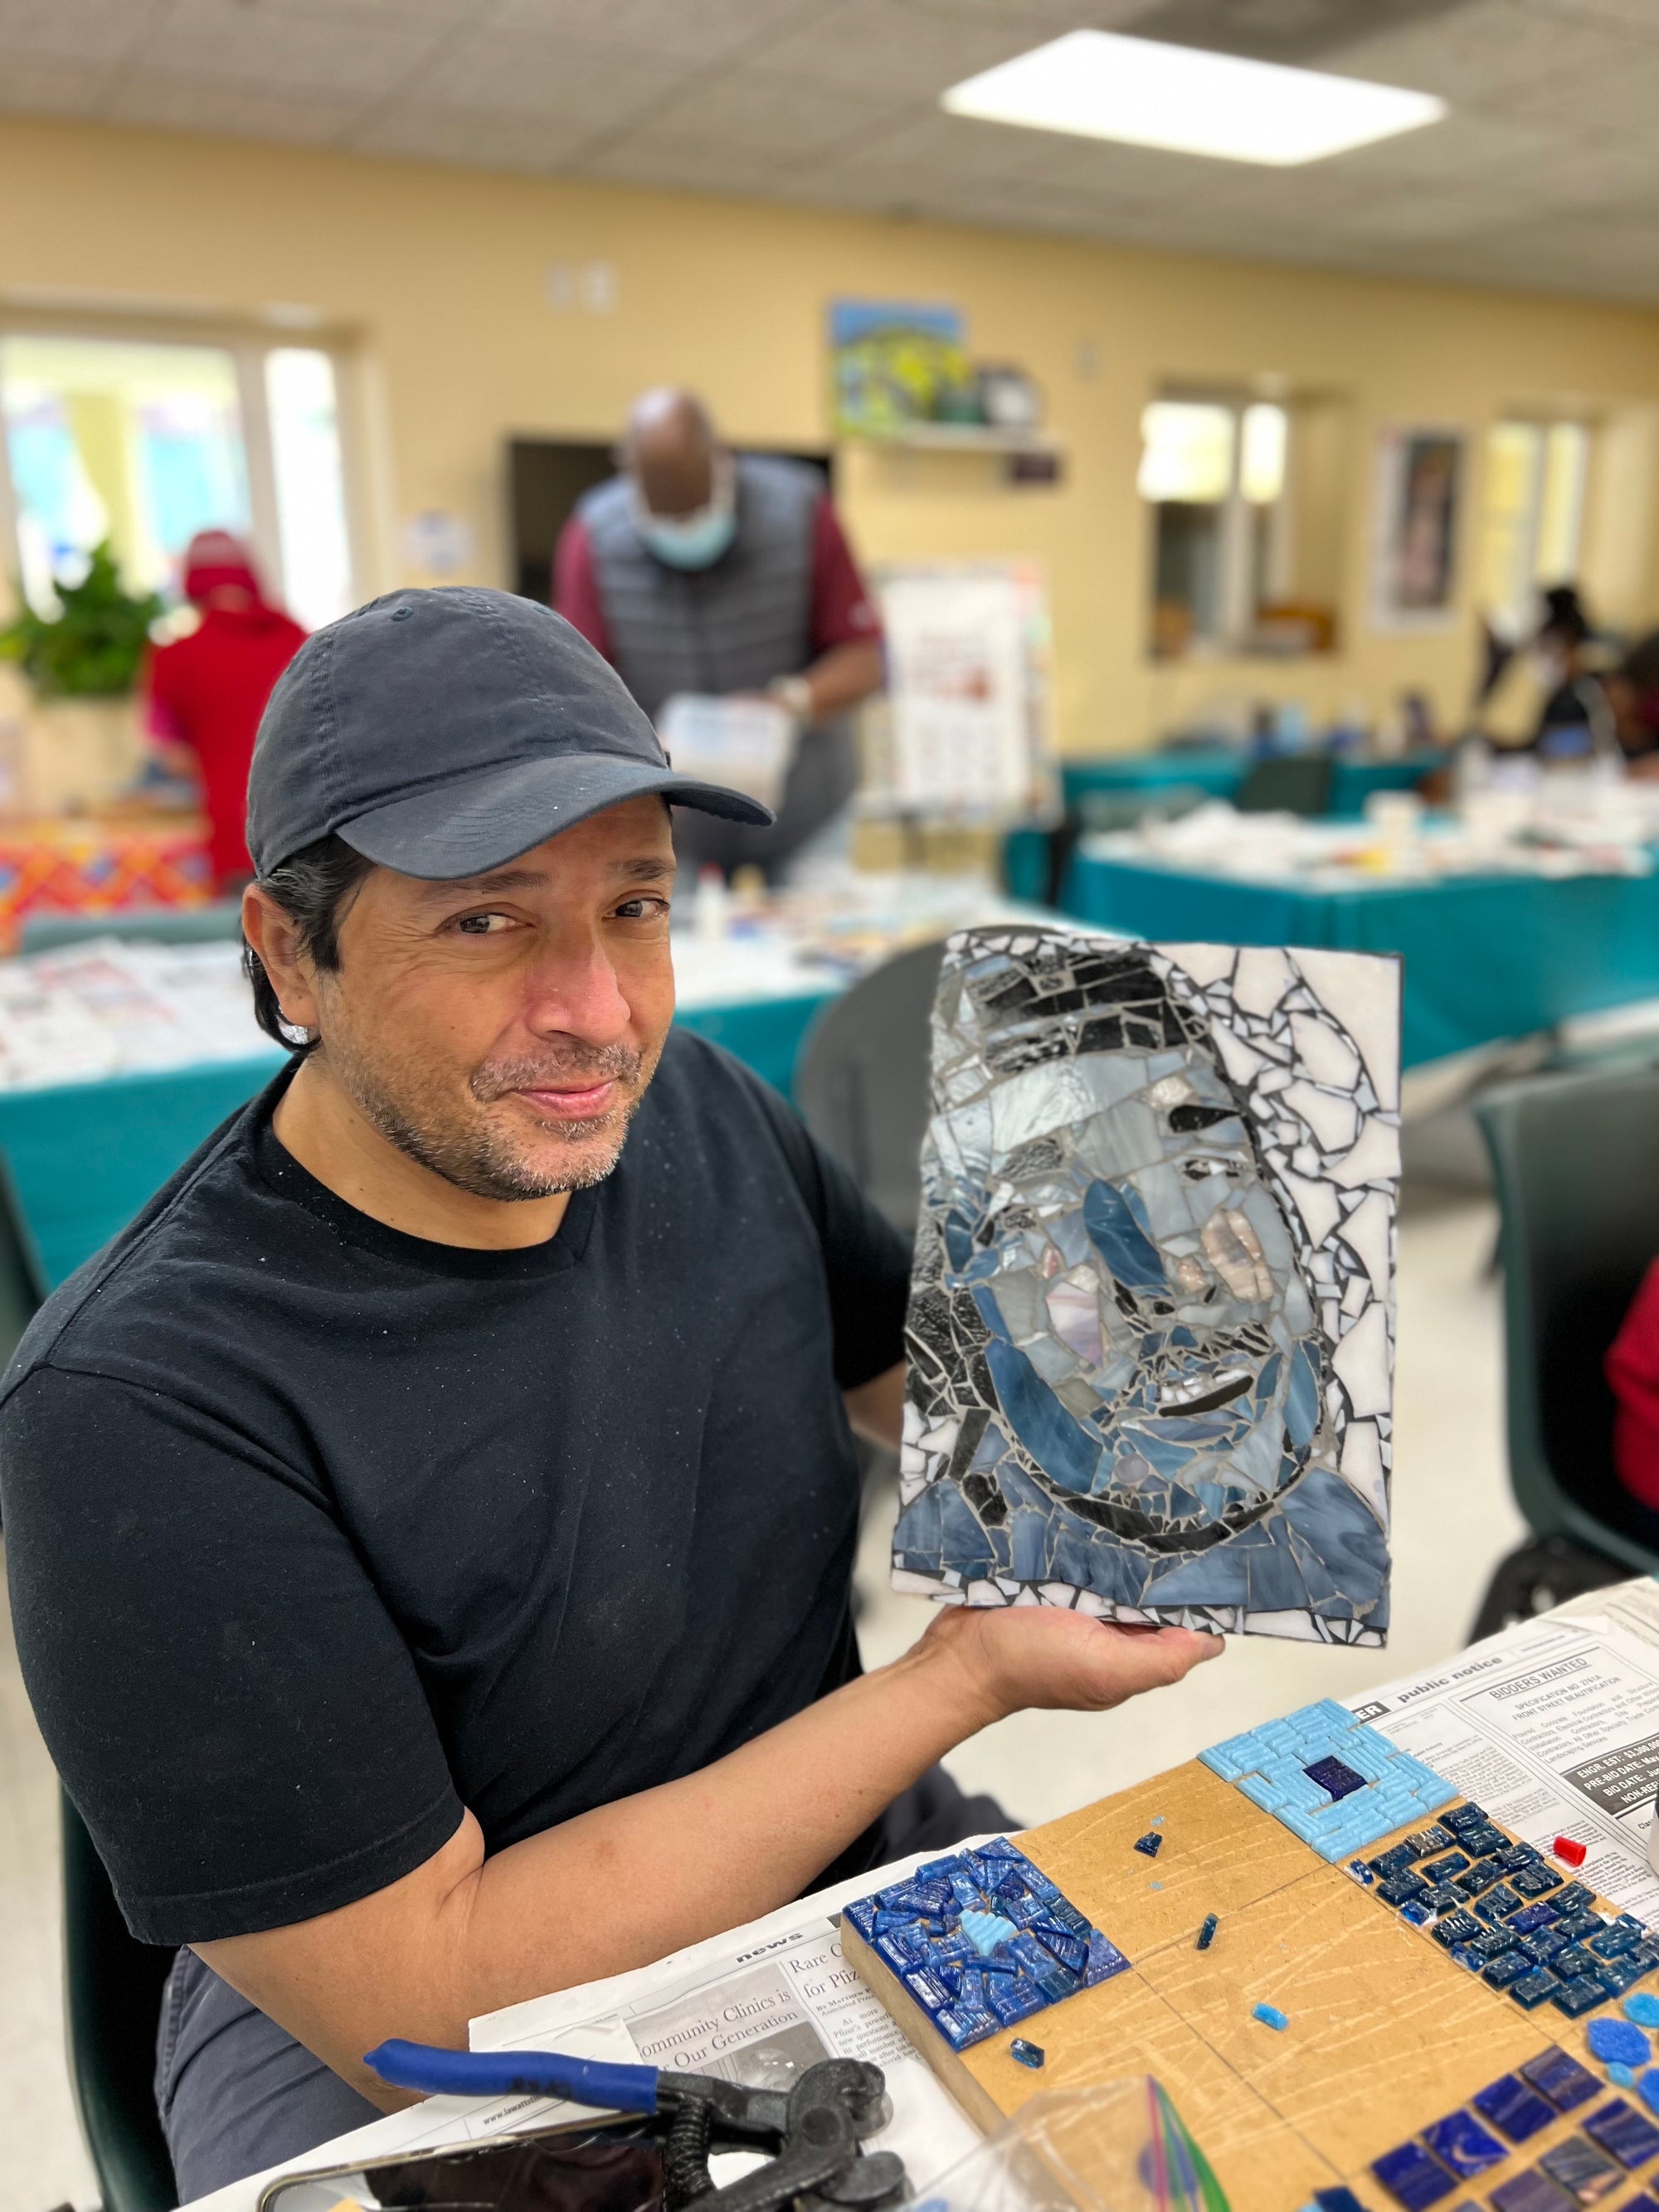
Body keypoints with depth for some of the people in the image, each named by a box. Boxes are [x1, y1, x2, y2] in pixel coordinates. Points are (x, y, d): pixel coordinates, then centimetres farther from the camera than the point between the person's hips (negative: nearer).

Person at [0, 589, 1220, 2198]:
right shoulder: (135, 1410, -26)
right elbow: (425, 2003, -24)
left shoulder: (688, 1103, -8)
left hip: (842, 1853, 4)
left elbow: (919, 1371, 8)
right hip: (387, 2055, -2)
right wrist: (967, 1674, -22)